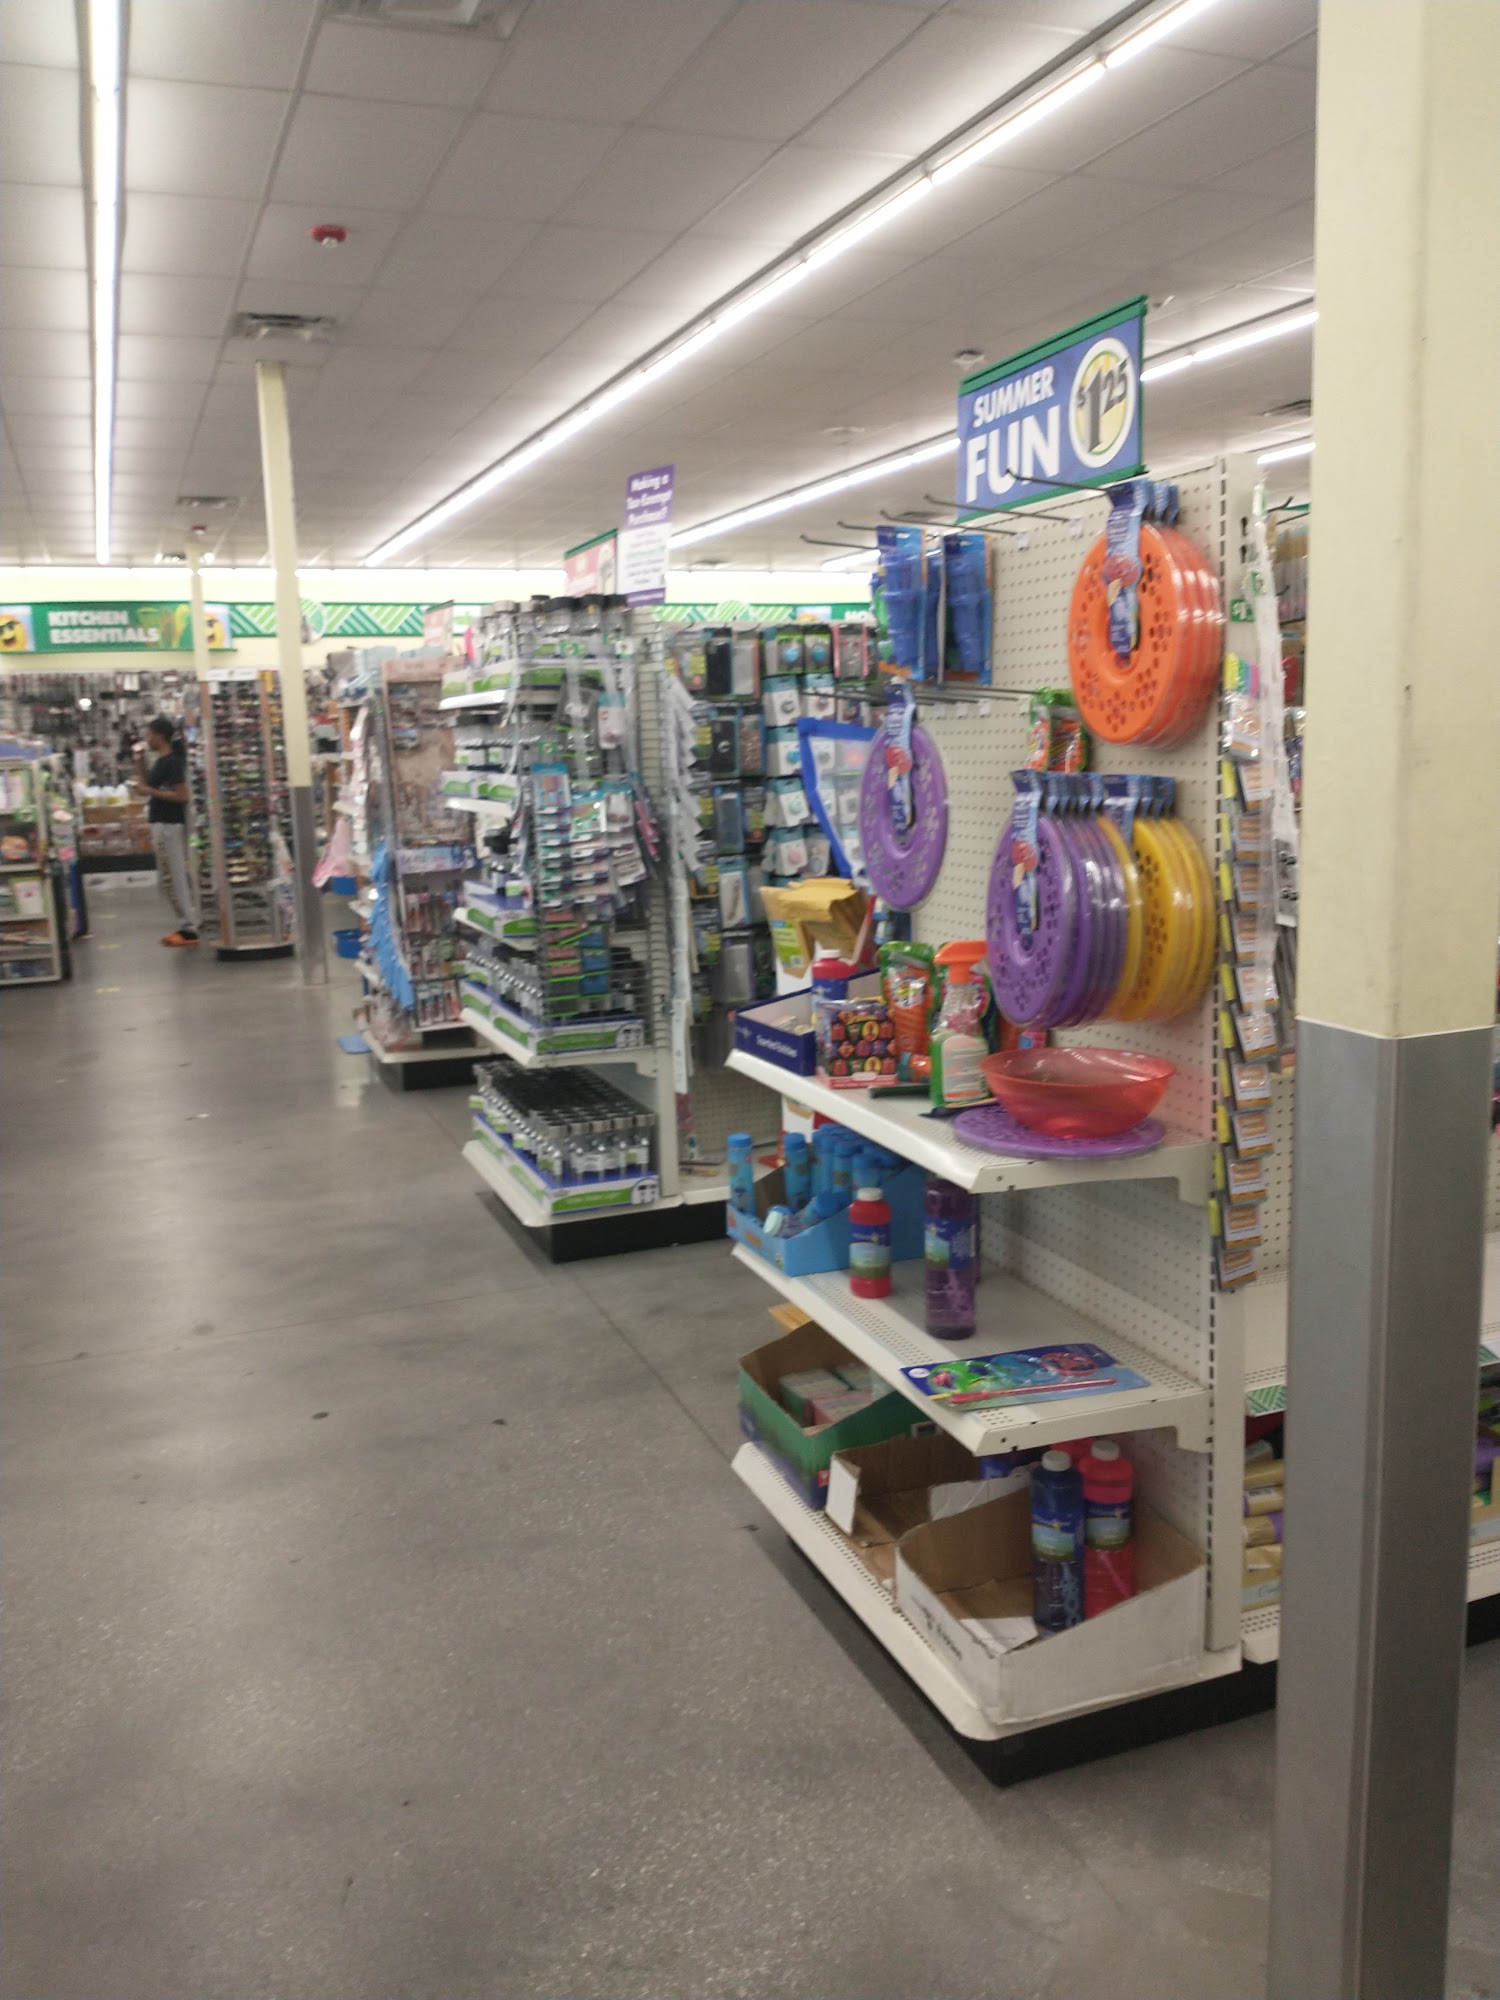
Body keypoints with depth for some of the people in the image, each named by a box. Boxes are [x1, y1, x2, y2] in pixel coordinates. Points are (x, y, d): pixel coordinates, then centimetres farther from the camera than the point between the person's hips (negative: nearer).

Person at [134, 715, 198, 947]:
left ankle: (189, 929, -3)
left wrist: (150, 791, -17)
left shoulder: (172, 762, -14)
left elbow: (182, 795, -21)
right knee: (174, 878, 13)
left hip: (170, 825, -10)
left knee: (173, 878, -7)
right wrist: (139, 763, 12)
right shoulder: (161, 762, 14)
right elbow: (146, 784, 23)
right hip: (161, 824, 10)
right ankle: (187, 925, 18)